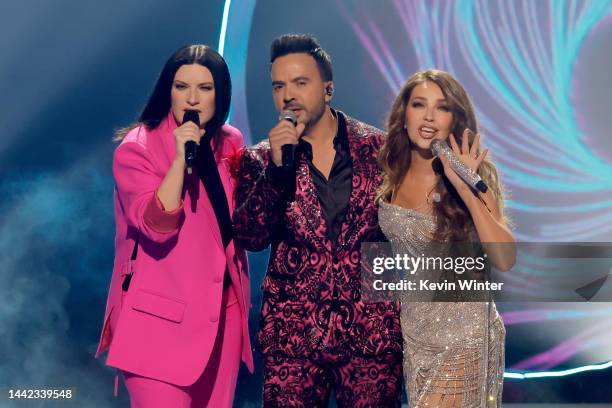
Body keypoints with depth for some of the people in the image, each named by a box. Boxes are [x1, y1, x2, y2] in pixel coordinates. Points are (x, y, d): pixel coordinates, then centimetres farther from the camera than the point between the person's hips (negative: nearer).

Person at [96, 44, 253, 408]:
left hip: (222, 306, 6)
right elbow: (157, 226, -23)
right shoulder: (137, 147, -11)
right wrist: (181, 156, -29)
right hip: (161, 314, -5)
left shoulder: (230, 142, 6)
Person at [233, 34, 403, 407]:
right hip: (292, 333, 0)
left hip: (373, 331, 0)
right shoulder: (261, 159, 3)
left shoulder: (378, 148, 1)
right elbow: (250, 237, -8)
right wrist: (277, 168, -18)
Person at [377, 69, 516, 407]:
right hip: (412, 329, 5)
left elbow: (504, 259, -25)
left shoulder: (473, 176, -13)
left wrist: (466, 188, -28)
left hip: (463, 332, -4)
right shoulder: (390, 176, -2)